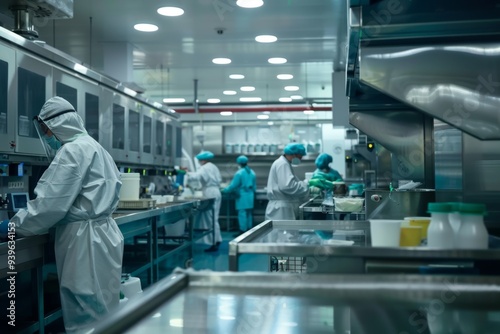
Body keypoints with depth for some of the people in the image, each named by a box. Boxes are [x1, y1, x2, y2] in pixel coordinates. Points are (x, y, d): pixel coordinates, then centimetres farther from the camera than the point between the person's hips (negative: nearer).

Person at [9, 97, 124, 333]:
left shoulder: (73, 149, -13)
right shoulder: (91, 146, 18)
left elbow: (51, 202, -17)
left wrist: (15, 226, -3)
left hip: (86, 239, -10)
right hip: (98, 233, 10)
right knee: (99, 313, 13)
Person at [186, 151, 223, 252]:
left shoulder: (204, 168, -12)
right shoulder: (214, 167, 14)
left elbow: (196, 177, -26)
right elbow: (219, 180, 18)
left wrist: (189, 174, -10)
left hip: (210, 194, -9)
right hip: (216, 193, 9)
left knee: (210, 219, -5)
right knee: (214, 218, 15)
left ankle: (214, 244, -3)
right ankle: (216, 240, 20)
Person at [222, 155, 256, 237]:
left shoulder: (239, 173, -13)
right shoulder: (252, 172, 8)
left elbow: (233, 185, -12)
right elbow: (254, 186, 15)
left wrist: (225, 190, 2)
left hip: (242, 196, -7)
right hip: (250, 196, 7)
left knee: (242, 214, -5)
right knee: (249, 213, 14)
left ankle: (243, 231, -5)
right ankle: (249, 230, 19)